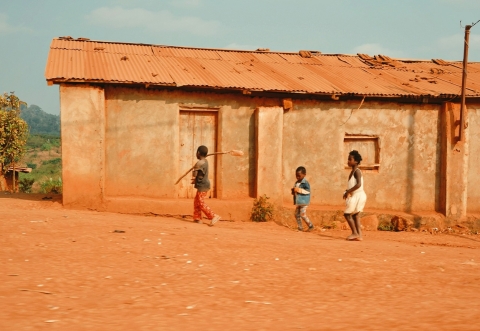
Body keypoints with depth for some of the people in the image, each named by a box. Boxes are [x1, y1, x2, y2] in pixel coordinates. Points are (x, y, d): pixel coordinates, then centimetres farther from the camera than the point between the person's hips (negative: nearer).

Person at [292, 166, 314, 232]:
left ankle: (311, 226, 4)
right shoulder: (296, 183, 12)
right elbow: (294, 191, 22)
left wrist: (299, 190, -25)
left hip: (304, 202, -8)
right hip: (298, 202, 8)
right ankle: (300, 228, 17)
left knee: (303, 215, -11)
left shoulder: (305, 182, -12)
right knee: (297, 214, 8)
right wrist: (293, 191, -1)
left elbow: (308, 191, -22)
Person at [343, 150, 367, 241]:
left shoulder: (357, 171, -14)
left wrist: (348, 191, -21)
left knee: (347, 214, -5)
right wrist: (347, 191, 9)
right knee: (355, 215, 11)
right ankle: (359, 235, 10)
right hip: (355, 196, 10)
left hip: (358, 195, -10)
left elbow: (358, 184, -26)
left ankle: (354, 233, -3)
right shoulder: (352, 172, 15)